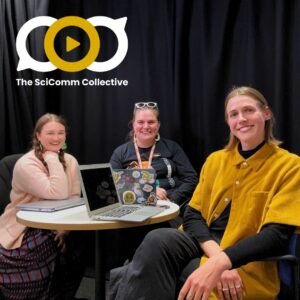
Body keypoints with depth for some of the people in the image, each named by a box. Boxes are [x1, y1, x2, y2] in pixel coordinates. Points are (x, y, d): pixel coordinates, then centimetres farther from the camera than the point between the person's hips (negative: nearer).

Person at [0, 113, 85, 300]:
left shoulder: (70, 161, 2)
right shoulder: (26, 164, -18)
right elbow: (58, 194, -30)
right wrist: (52, 158, -23)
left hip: (52, 228, 5)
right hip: (22, 232, -5)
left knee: (72, 248, -20)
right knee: (53, 245, -31)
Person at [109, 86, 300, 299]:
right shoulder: (215, 160, 12)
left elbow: (277, 235, -13)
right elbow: (193, 214, 4)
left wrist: (220, 262, -28)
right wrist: (216, 256, -17)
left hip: (245, 267, -4)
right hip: (203, 245, 4)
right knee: (158, 240, -31)